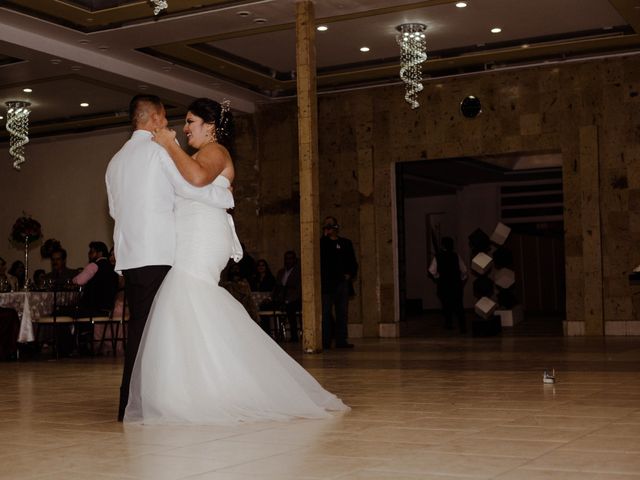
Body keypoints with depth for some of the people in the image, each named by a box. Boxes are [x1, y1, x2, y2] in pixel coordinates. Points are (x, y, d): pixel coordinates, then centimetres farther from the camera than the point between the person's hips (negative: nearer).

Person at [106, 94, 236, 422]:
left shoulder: (116, 160, 20)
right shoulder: (161, 148, -2)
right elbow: (189, 186, -12)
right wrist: (226, 196, 2)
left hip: (127, 255, 7)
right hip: (157, 253, -7)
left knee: (138, 325, 8)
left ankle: (129, 402, 8)